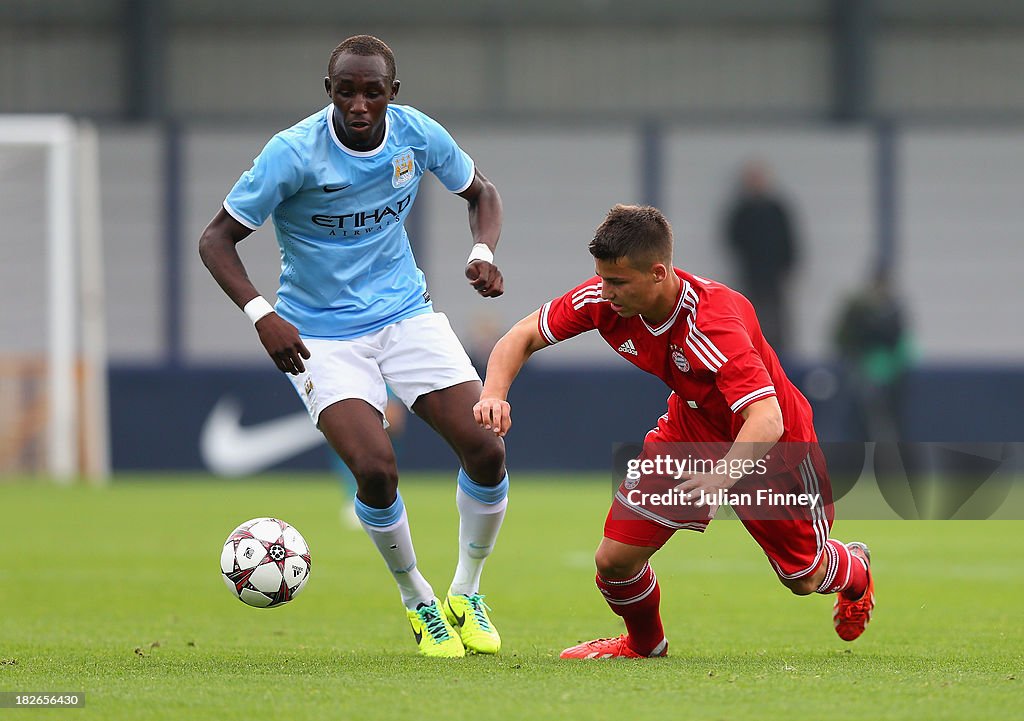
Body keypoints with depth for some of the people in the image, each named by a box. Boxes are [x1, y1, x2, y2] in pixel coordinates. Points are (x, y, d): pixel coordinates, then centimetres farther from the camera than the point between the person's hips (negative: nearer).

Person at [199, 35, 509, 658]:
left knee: (487, 449, -10)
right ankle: (418, 602, 4)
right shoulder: (294, 152, -20)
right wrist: (261, 314, -28)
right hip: (322, 335, -4)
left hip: (407, 314, 4)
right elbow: (217, 238, -14)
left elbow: (480, 191, 12)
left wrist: (483, 253, -9)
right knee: (375, 468, -23)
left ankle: (467, 594, 15)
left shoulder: (416, 134, -8)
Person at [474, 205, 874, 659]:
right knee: (615, 559, -9)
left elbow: (766, 420, -47)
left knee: (804, 578, 11)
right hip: (690, 429, 4)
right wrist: (494, 393, -30)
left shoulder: (714, 324, -40)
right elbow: (524, 336, -10)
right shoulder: (604, 299, -23)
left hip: (769, 445, -4)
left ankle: (854, 570, 51)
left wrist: (722, 476, -65)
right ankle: (644, 643, 26)